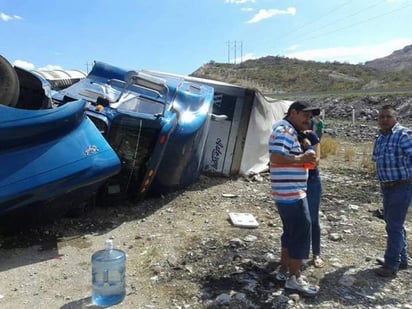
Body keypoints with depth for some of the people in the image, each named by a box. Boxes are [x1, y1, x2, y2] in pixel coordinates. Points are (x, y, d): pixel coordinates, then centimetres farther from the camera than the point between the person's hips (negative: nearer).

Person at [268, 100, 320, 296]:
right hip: (291, 193, -11)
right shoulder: (284, 130, -16)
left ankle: (284, 270, 30)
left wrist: (304, 157, 5)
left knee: (291, 232, 19)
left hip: (289, 192, 11)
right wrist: (301, 158, -20)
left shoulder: (289, 131, 18)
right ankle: (294, 279, 9)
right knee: (301, 233, -2)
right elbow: (276, 157, -29)